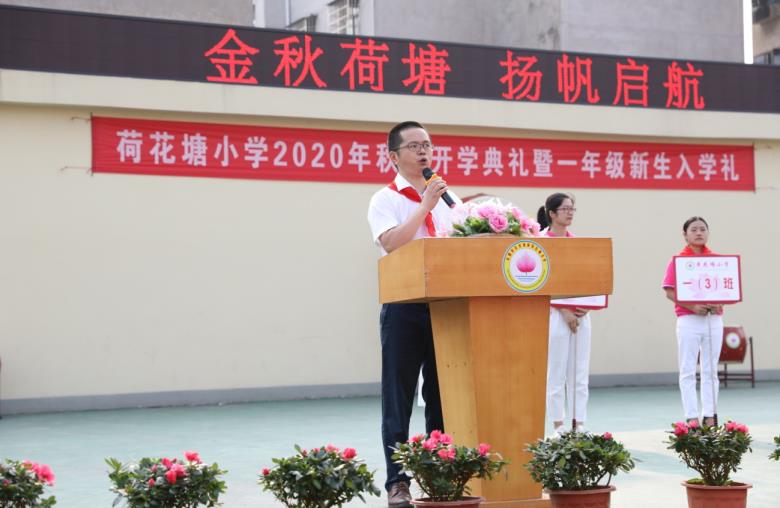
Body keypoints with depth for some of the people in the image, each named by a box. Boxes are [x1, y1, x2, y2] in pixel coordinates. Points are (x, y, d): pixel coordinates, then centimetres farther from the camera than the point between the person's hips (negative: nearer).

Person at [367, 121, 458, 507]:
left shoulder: (447, 199, 14)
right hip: (404, 307, -5)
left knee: (443, 397, 9)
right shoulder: (385, 200, 0)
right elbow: (393, 243, -17)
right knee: (399, 399, 0)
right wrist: (426, 206, -15)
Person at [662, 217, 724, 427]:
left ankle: (709, 417, 13)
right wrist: (693, 306, -19)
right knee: (688, 372, -1)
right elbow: (670, 292, -7)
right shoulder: (678, 260, -1)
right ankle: (692, 418, 2)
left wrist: (719, 304, -12)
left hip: (714, 319, 3)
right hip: (688, 320, -3)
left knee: (710, 371, 8)